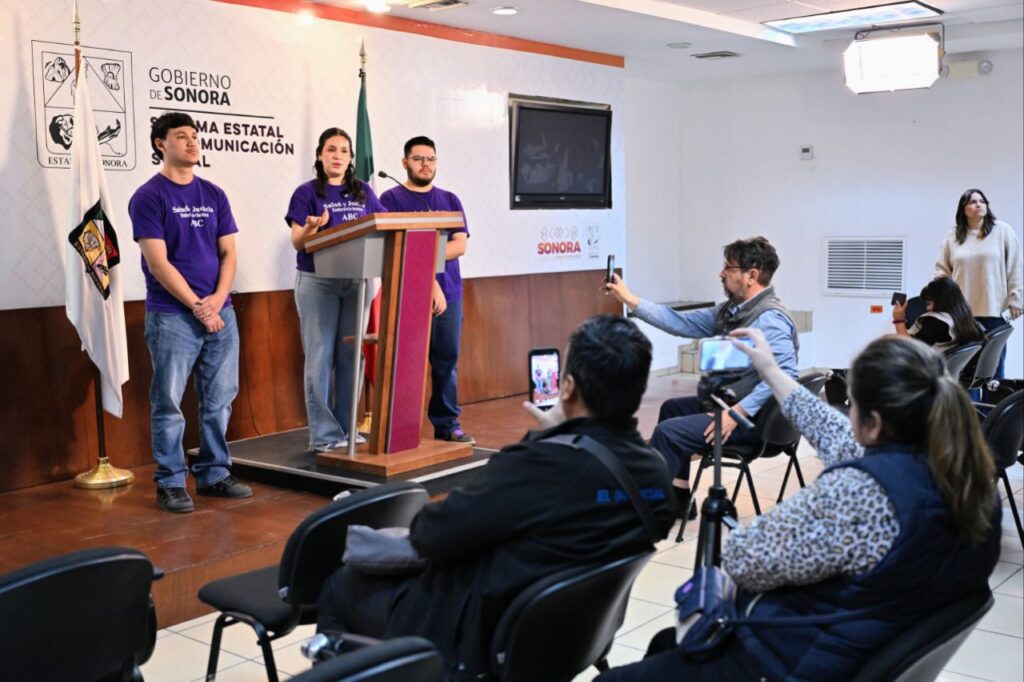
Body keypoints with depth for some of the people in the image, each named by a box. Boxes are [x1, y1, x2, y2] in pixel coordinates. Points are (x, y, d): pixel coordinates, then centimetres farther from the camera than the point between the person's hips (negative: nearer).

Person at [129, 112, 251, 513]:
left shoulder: (214, 195, 12)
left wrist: (217, 299, -7)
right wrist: (197, 306, -13)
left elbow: (228, 252, 9)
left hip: (220, 313, 5)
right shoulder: (149, 197, -3)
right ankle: (170, 483, 8)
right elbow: (158, 263, -10)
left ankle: (214, 474, 20)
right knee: (169, 403, -1)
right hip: (172, 315, -5)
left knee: (219, 400, 9)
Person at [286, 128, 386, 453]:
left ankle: (347, 428, 17)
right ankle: (324, 434, 1)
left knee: (350, 355, 8)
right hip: (317, 281, -4)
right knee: (320, 356, -3)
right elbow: (297, 242, -6)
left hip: (356, 280, 4)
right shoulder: (307, 192, -1)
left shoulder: (363, 192, 10)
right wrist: (313, 226, -26)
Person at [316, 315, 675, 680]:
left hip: (479, 637, -7)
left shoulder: (540, 465, -31)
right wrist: (558, 435, 15)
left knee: (339, 587, 16)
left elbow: (432, 533, -19)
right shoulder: (657, 474, -10)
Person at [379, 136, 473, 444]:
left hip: (449, 292, 4)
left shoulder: (449, 200, 14)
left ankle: (448, 425, 14)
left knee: (447, 360, 6)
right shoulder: (391, 199, 2)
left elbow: (460, 245, 3)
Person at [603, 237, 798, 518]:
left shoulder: (769, 319, -22)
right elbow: (681, 323, 11)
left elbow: (785, 374, -33)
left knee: (668, 432, -17)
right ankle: (676, 500, 31)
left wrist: (739, 412, -32)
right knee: (672, 408, 26)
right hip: (728, 402, 11)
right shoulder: (731, 310, 8)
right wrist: (629, 299, 10)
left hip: (753, 418, -11)